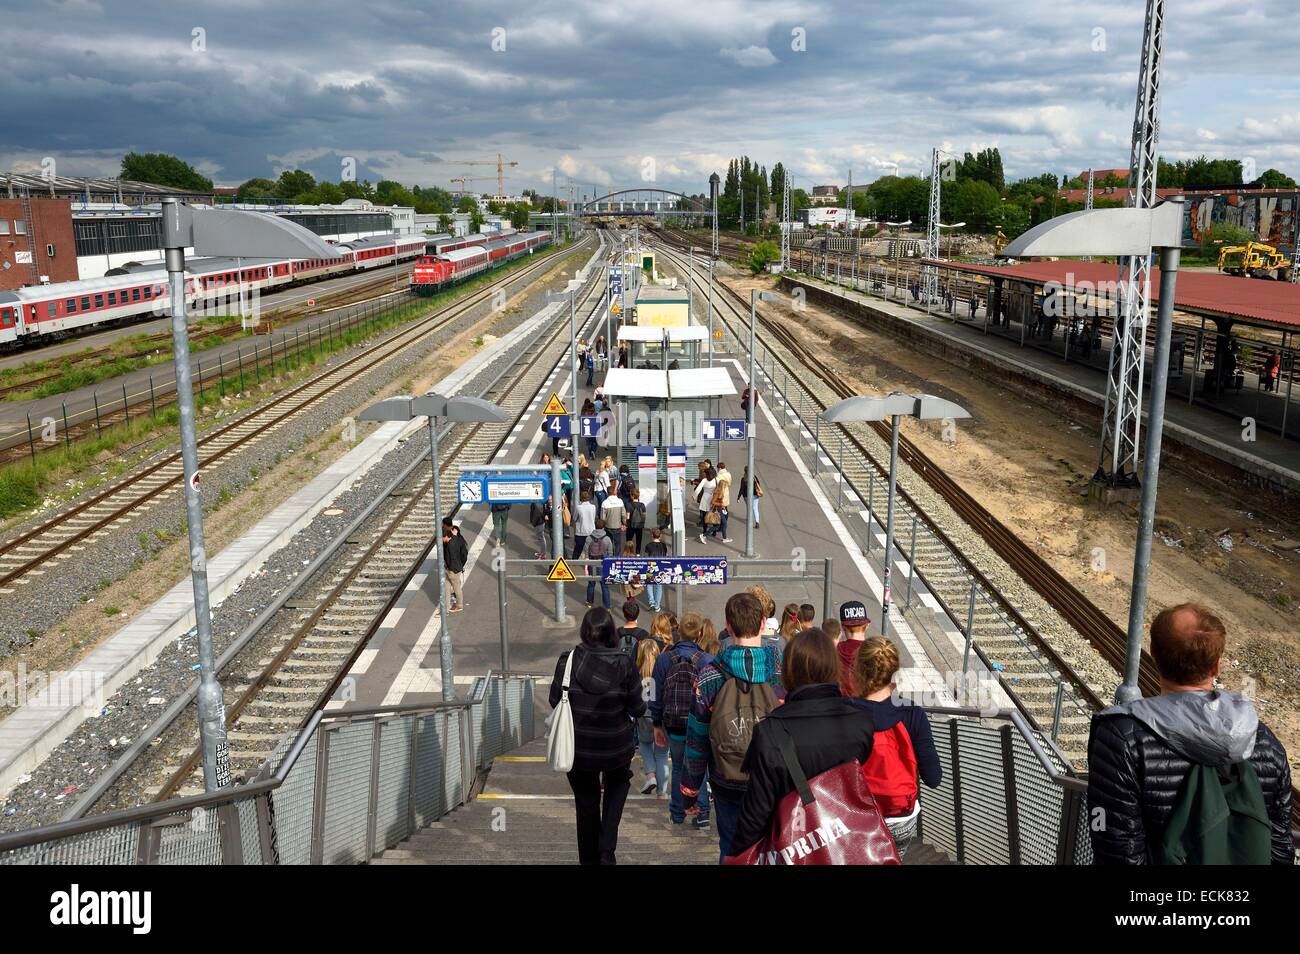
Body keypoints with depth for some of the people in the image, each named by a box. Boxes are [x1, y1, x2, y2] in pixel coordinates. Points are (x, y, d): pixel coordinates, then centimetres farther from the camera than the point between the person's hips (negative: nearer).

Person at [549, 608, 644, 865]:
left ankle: (590, 858, 32)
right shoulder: (623, 665, -17)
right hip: (615, 749, 0)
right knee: (617, 784, 29)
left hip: (578, 748, 1)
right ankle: (607, 848, 13)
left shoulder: (567, 660, -15)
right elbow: (637, 709, -10)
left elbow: (555, 701, -4)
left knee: (586, 804, 19)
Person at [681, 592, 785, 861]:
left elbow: (696, 737, -4)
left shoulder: (711, 674, -9)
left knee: (731, 849, 15)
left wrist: (690, 789, 7)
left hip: (728, 783, 0)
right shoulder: (784, 670, -10)